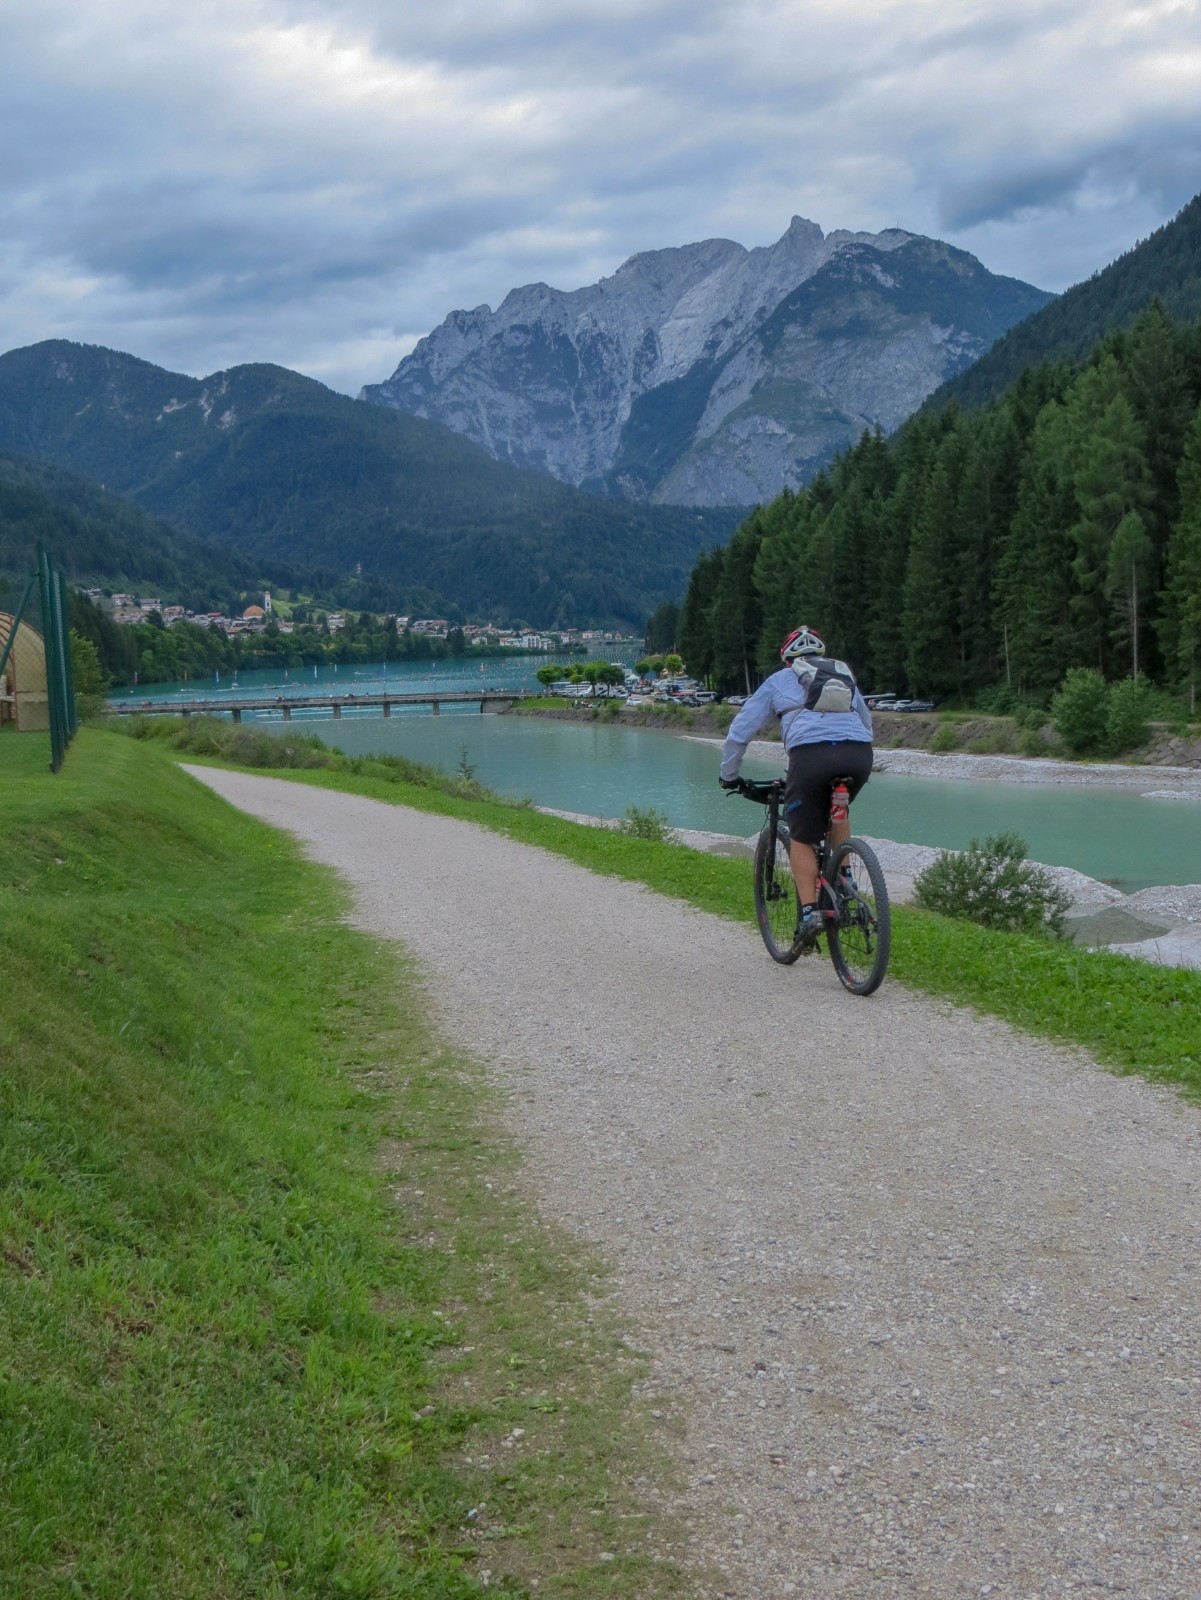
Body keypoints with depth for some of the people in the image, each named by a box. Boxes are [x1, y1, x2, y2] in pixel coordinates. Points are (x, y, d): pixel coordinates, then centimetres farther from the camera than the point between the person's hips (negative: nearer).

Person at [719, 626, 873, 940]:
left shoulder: (779, 681, 23)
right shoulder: (845, 676, 32)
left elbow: (740, 731, 24)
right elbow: (866, 723, 42)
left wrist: (728, 776, 35)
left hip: (811, 753, -4)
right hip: (860, 754, 4)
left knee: (802, 839, 10)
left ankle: (809, 912, -1)